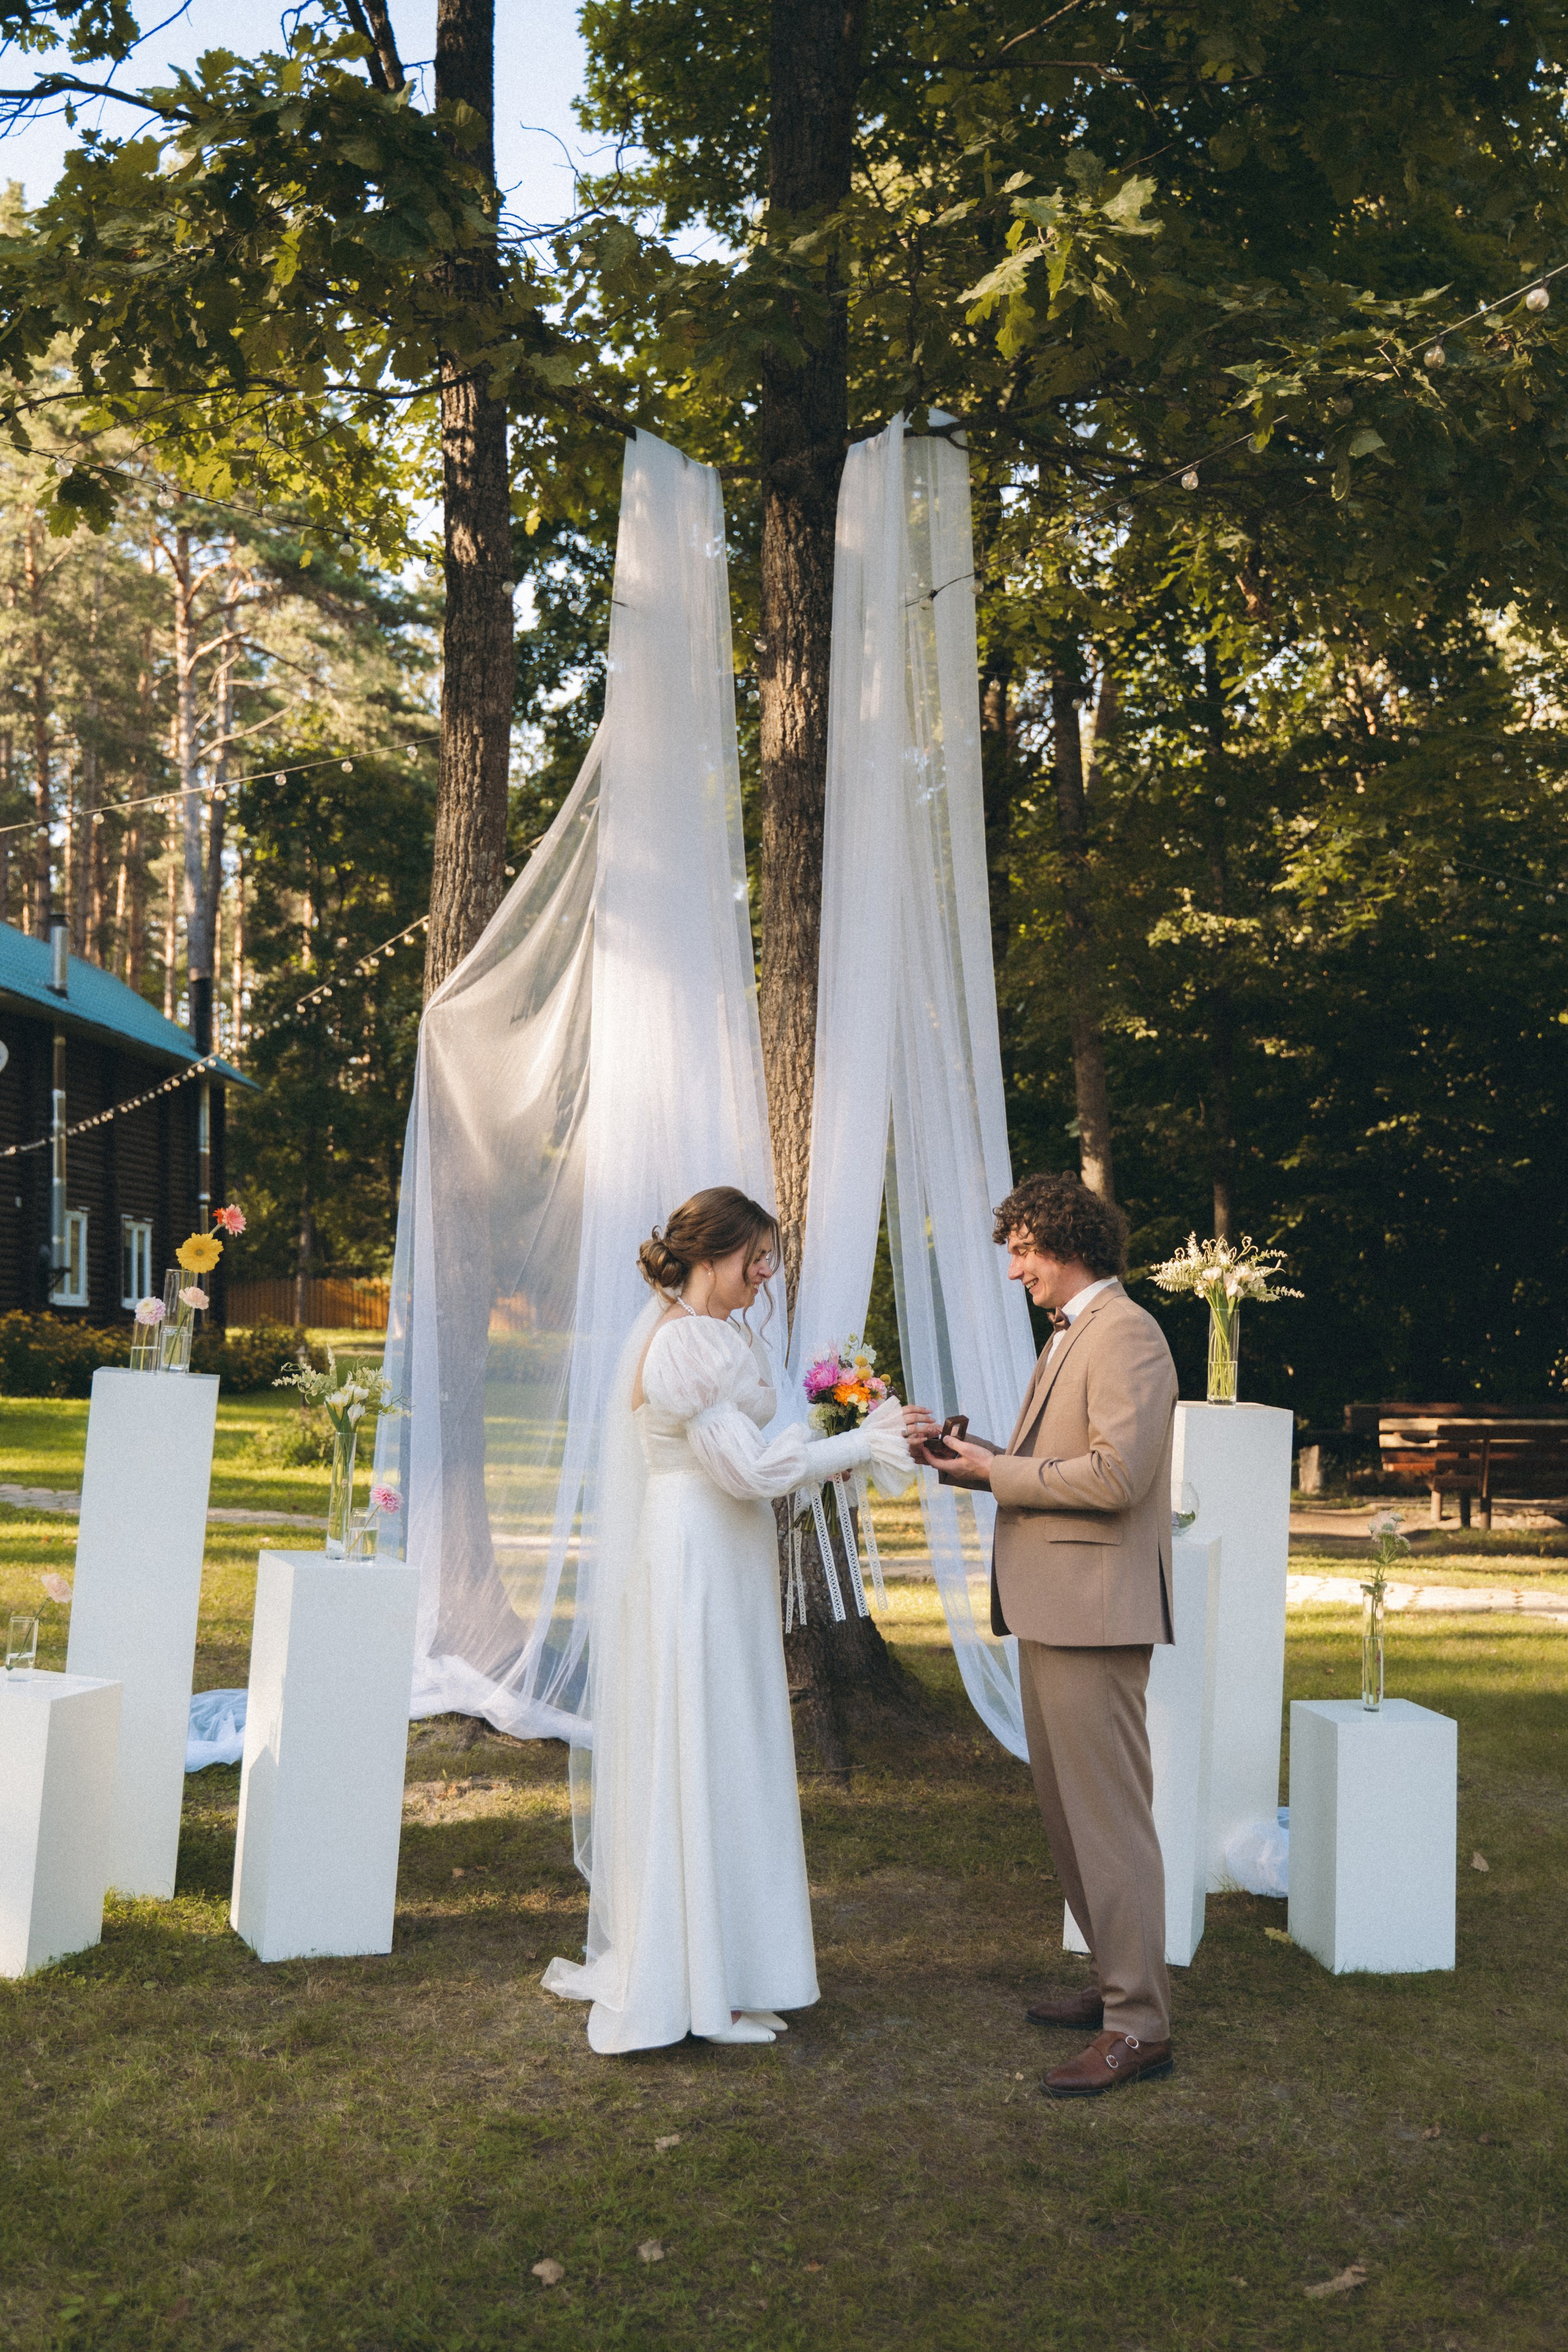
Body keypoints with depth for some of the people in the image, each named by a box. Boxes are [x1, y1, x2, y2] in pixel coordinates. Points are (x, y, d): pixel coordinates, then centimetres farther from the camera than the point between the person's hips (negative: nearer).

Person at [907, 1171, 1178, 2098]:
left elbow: (1117, 1475, -23)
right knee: (1067, 1810, 17)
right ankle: (1116, 1980, 28)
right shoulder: (1069, 1336, 19)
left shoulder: (1126, 1335, -13)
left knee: (1109, 1814, -7)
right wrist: (960, 1457, 8)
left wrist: (1000, 1471, -13)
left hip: (1095, 1613, -11)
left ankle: (1139, 2026, -1)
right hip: (1051, 1608, 11)